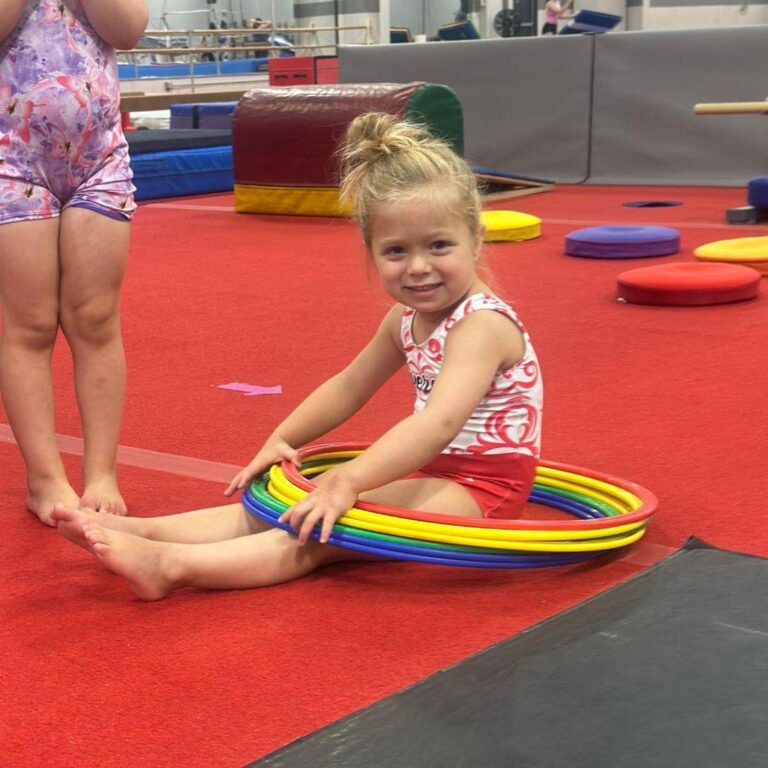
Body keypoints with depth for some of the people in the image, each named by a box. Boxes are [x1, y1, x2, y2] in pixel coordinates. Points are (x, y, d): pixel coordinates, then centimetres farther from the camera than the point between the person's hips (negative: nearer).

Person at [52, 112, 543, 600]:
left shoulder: (481, 325, -22)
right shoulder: (409, 317, 8)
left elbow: (440, 422, -37)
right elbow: (348, 387, 20)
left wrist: (347, 482, -45)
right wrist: (281, 441, 9)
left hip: (478, 488, -9)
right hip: (428, 470, 9)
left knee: (321, 531, -28)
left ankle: (175, 565, -41)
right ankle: (137, 530, -13)